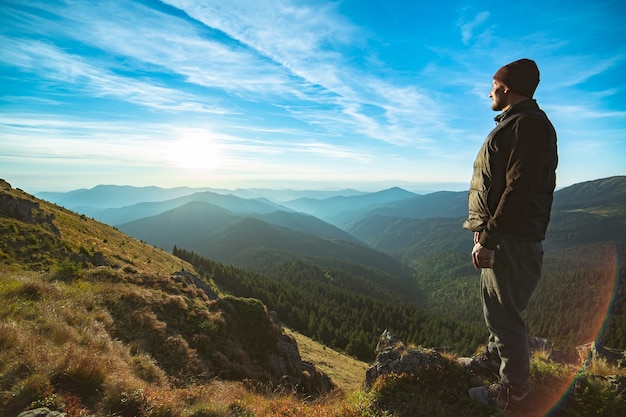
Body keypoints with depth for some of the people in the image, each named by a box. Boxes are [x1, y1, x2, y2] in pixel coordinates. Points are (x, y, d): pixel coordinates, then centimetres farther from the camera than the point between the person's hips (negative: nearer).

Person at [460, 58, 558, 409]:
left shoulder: (527, 124, -16)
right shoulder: (514, 124, 17)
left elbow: (519, 190, -24)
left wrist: (488, 240, -24)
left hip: (511, 240, -10)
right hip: (501, 235, 10)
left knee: (504, 312, 1)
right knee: (495, 304, 22)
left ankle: (514, 390, 19)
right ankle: (495, 356, 42)